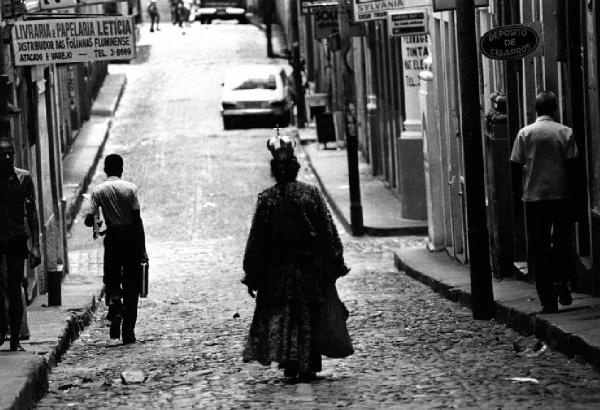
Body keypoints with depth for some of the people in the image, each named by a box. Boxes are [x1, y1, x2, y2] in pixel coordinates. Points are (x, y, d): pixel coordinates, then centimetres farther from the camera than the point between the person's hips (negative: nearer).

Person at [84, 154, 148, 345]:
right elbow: (137, 220, -7)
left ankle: (114, 302, -18)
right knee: (131, 286, 6)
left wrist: (96, 224, 16)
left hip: (112, 238, 0)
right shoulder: (130, 188, -5)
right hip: (131, 238, 0)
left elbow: (88, 220, -10)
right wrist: (143, 250, -3)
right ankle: (128, 331, 4)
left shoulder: (98, 191, -3)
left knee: (112, 280, 16)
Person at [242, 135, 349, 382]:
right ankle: (308, 366, 11)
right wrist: (335, 266, 5)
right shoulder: (311, 194, -4)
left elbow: (256, 240, -2)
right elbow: (329, 233, -3)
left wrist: (251, 276, 4)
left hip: (278, 270, -1)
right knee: (309, 315, 10)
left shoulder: (266, 199, -6)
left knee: (281, 315, 4)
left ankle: (290, 361, -12)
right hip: (310, 267, 1)